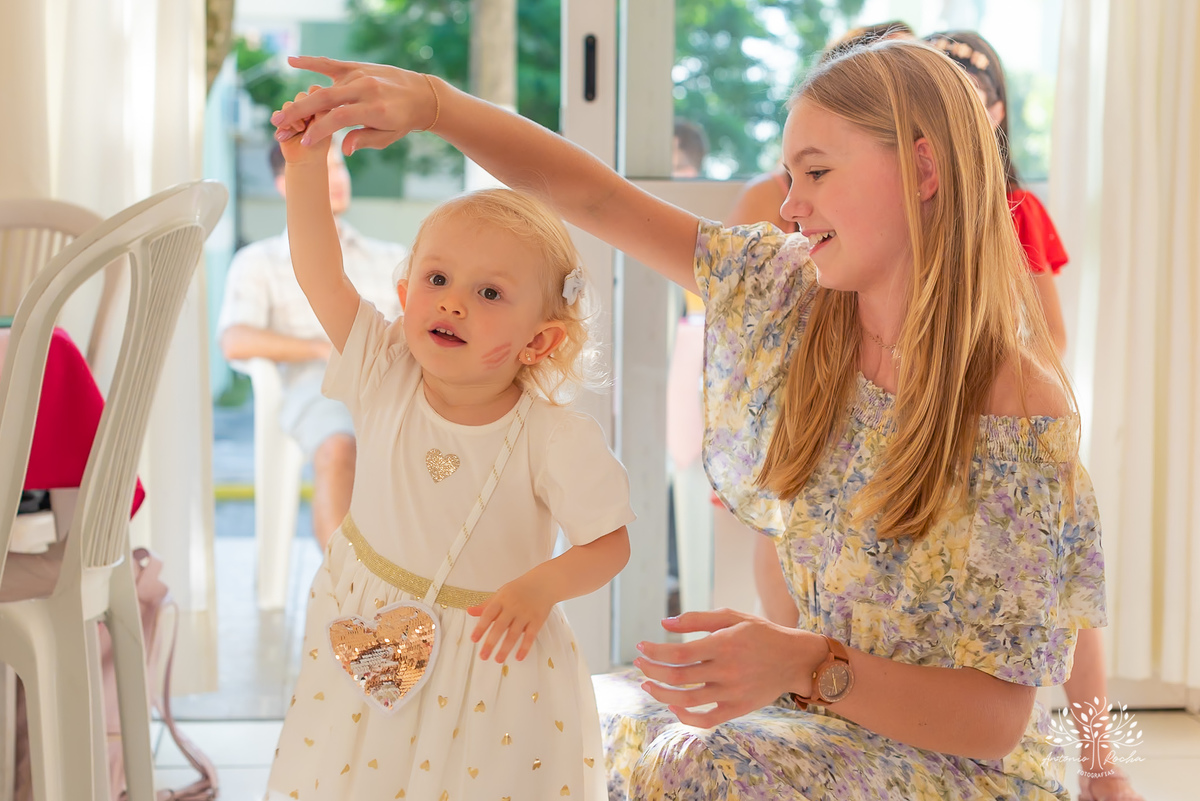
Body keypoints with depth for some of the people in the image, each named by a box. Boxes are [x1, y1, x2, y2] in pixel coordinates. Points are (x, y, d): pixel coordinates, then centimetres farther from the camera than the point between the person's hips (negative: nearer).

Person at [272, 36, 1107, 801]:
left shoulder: (1021, 413, -20)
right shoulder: (791, 298, -4)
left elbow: (997, 717, -20)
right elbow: (594, 197, -5)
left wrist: (805, 666, -34)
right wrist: (428, 100, -17)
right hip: (822, 716, 5)